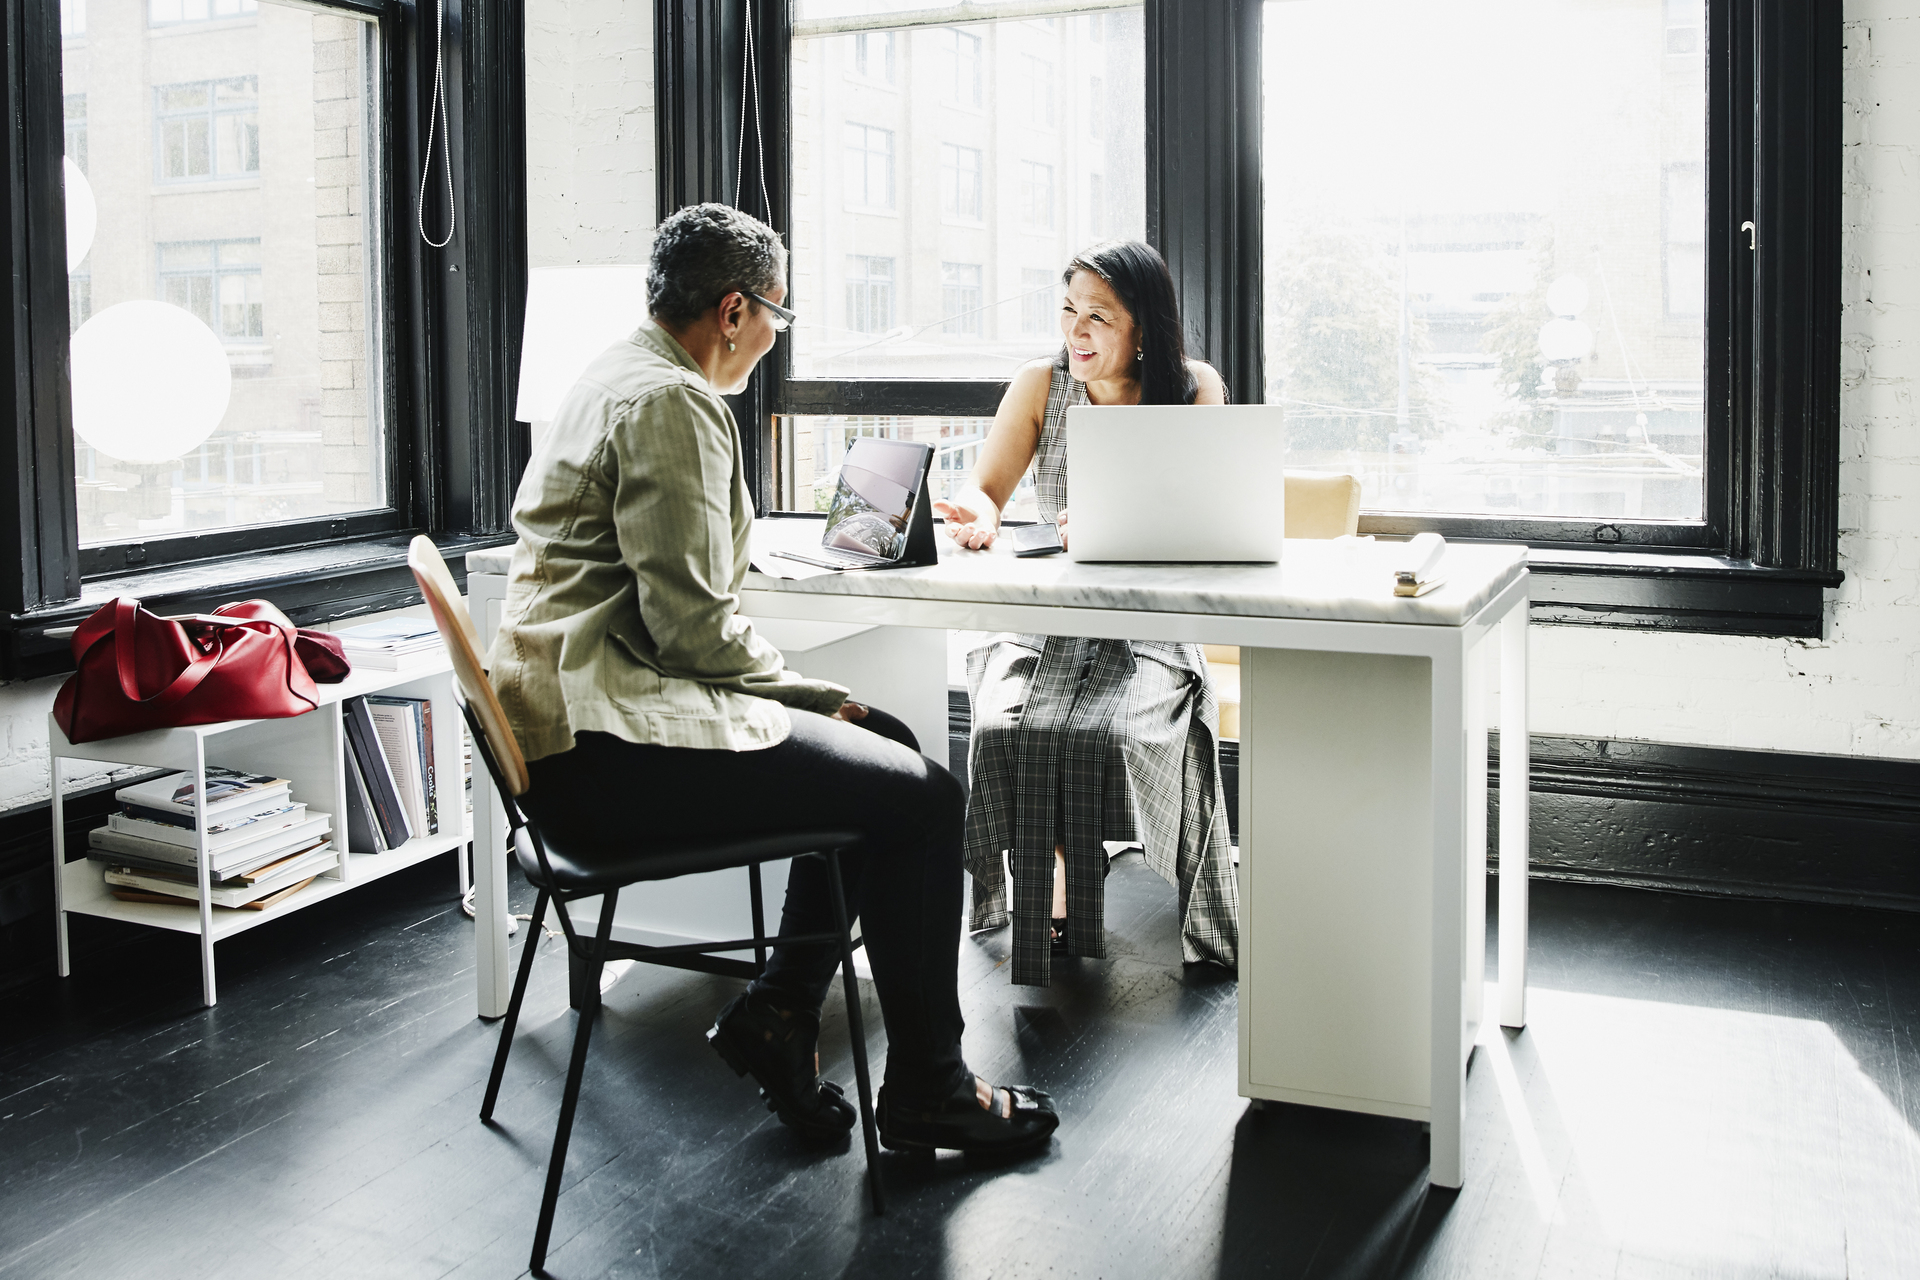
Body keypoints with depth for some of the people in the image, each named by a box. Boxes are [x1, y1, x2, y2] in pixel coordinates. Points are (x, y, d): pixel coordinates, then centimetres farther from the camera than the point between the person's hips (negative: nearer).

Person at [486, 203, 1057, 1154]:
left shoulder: (617, 379, 19)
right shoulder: (672, 404, -14)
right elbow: (692, 623, -19)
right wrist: (813, 696, -6)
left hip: (578, 722, 11)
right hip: (605, 747, -11)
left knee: (881, 746, 17)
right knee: (920, 797, -11)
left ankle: (778, 1008, 14)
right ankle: (925, 1090, 4)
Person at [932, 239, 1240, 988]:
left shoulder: (1194, 390, 0)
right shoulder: (1041, 386, 7)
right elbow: (983, 491, 2)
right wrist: (977, 518, -24)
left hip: (1151, 629, -2)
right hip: (1043, 624, 2)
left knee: (1107, 737, -32)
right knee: (1005, 729, -28)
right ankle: (1048, 906, -10)